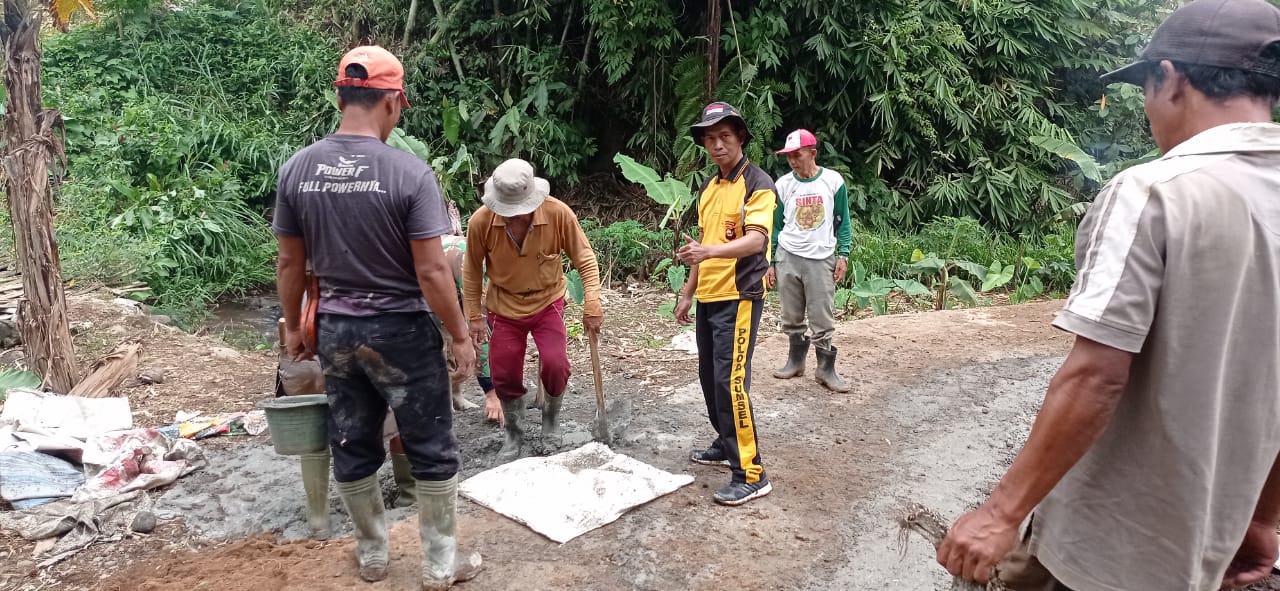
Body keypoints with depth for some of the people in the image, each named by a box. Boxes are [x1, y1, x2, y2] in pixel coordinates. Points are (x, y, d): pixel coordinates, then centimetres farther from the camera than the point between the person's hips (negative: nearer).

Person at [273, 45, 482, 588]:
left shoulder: (296, 169, -3)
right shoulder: (409, 172, -17)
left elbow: (290, 264, 4)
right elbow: (432, 271, -17)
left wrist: (293, 327, 17)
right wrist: (460, 336, -6)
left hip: (334, 330, 5)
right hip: (401, 330, -5)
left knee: (351, 447, 18)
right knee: (432, 451, 10)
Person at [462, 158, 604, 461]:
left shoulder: (558, 213, -24)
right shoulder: (481, 222, -22)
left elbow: (585, 259, -13)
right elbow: (472, 271, -6)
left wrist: (592, 305, -21)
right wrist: (475, 317, -3)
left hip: (547, 303, -1)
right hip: (504, 308, 1)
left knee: (555, 364, -15)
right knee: (505, 376, 4)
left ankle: (551, 418, 17)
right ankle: (514, 435, 31)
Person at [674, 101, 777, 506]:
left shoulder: (757, 184, -10)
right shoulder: (708, 189, 15)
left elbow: (756, 239, -25)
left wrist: (710, 251, -41)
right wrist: (688, 293, 20)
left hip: (739, 298, -8)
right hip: (708, 298, 8)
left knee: (730, 382, -12)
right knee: (710, 378, 15)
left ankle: (751, 475, -6)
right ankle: (726, 446, 32)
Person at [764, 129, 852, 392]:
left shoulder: (833, 181, -2)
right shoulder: (783, 185, 1)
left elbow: (842, 221, 5)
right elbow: (775, 226, 7)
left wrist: (843, 255, -3)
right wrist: (770, 263, 5)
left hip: (822, 259, -2)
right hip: (787, 257, 2)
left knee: (822, 319, -1)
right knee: (792, 317, 9)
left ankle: (826, 368, 8)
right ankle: (796, 360, 24)